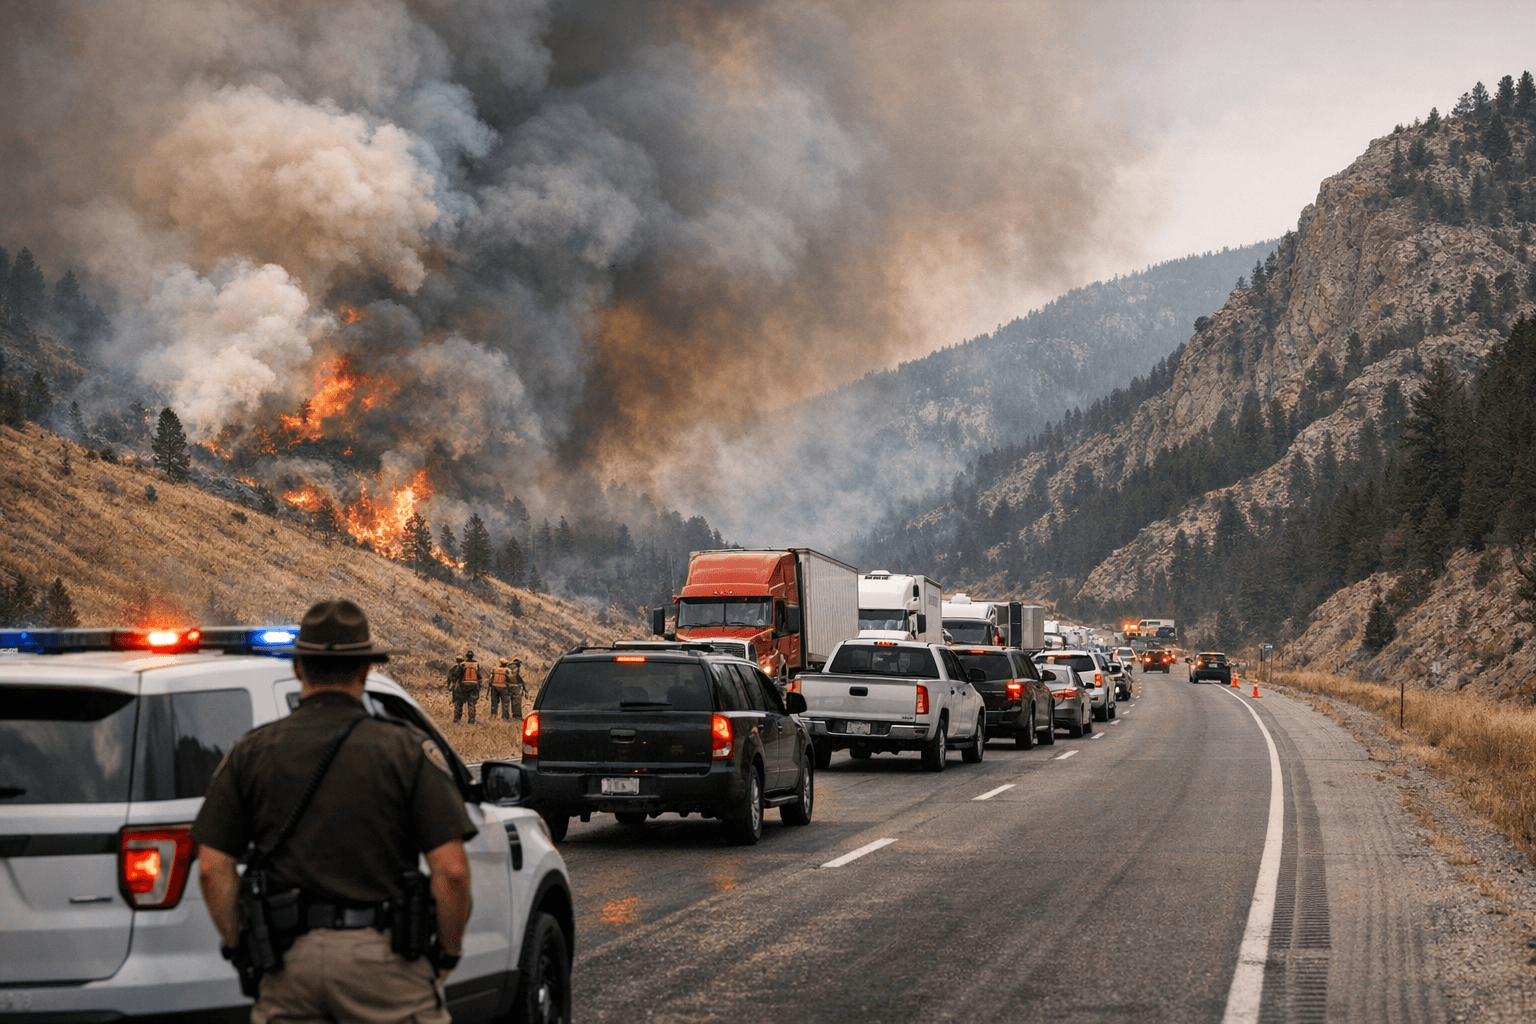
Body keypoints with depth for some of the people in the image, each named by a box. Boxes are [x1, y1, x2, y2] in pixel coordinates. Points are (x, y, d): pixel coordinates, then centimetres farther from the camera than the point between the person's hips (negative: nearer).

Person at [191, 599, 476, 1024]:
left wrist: (239, 948, 11)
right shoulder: (407, 749, -2)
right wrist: (448, 952, 5)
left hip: (289, 959, 3)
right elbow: (451, 870, -9)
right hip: (381, 956, -2)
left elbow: (213, 869, 0)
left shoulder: (251, 751, 5)